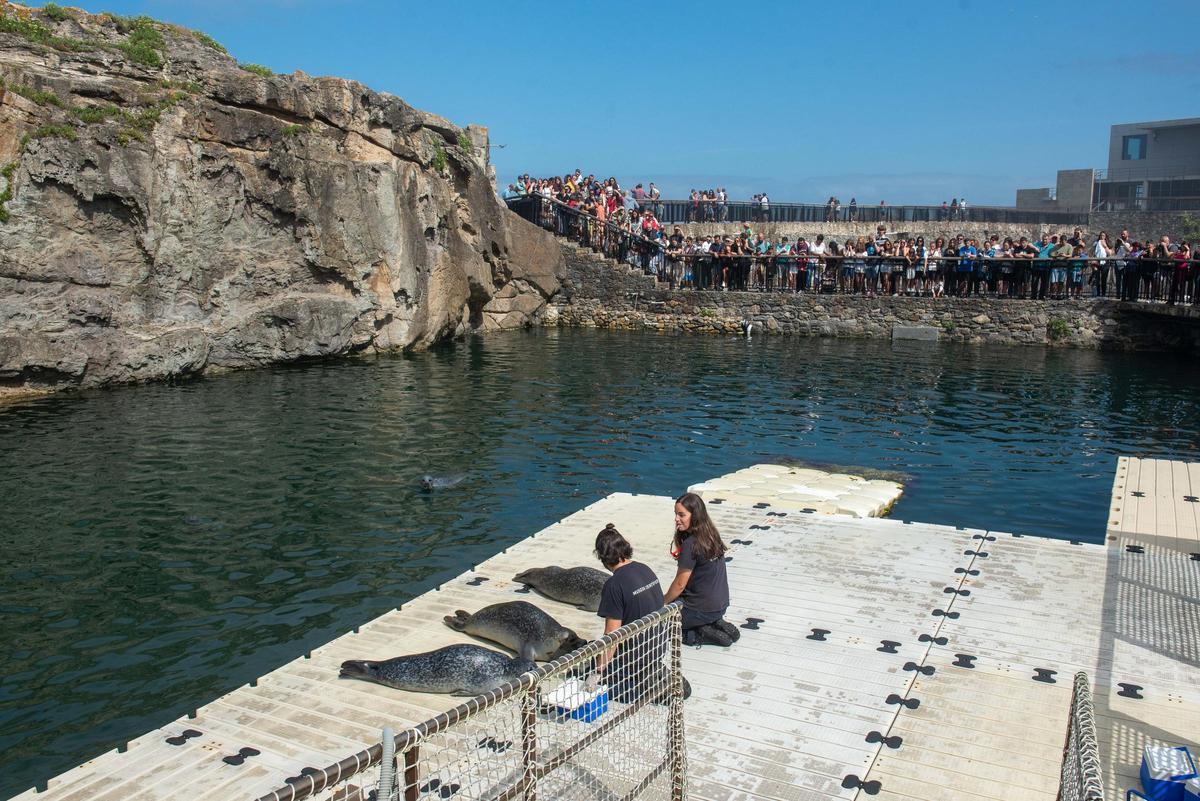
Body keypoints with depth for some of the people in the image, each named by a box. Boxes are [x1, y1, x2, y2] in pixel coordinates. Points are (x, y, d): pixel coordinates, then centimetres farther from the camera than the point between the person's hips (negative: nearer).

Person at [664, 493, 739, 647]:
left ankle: (702, 634, -1)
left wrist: (662, 603, -2)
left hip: (703, 609, -8)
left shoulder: (691, 544, -23)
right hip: (721, 604, 8)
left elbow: (680, 584, -15)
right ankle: (715, 624, 11)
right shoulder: (711, 535, 2)